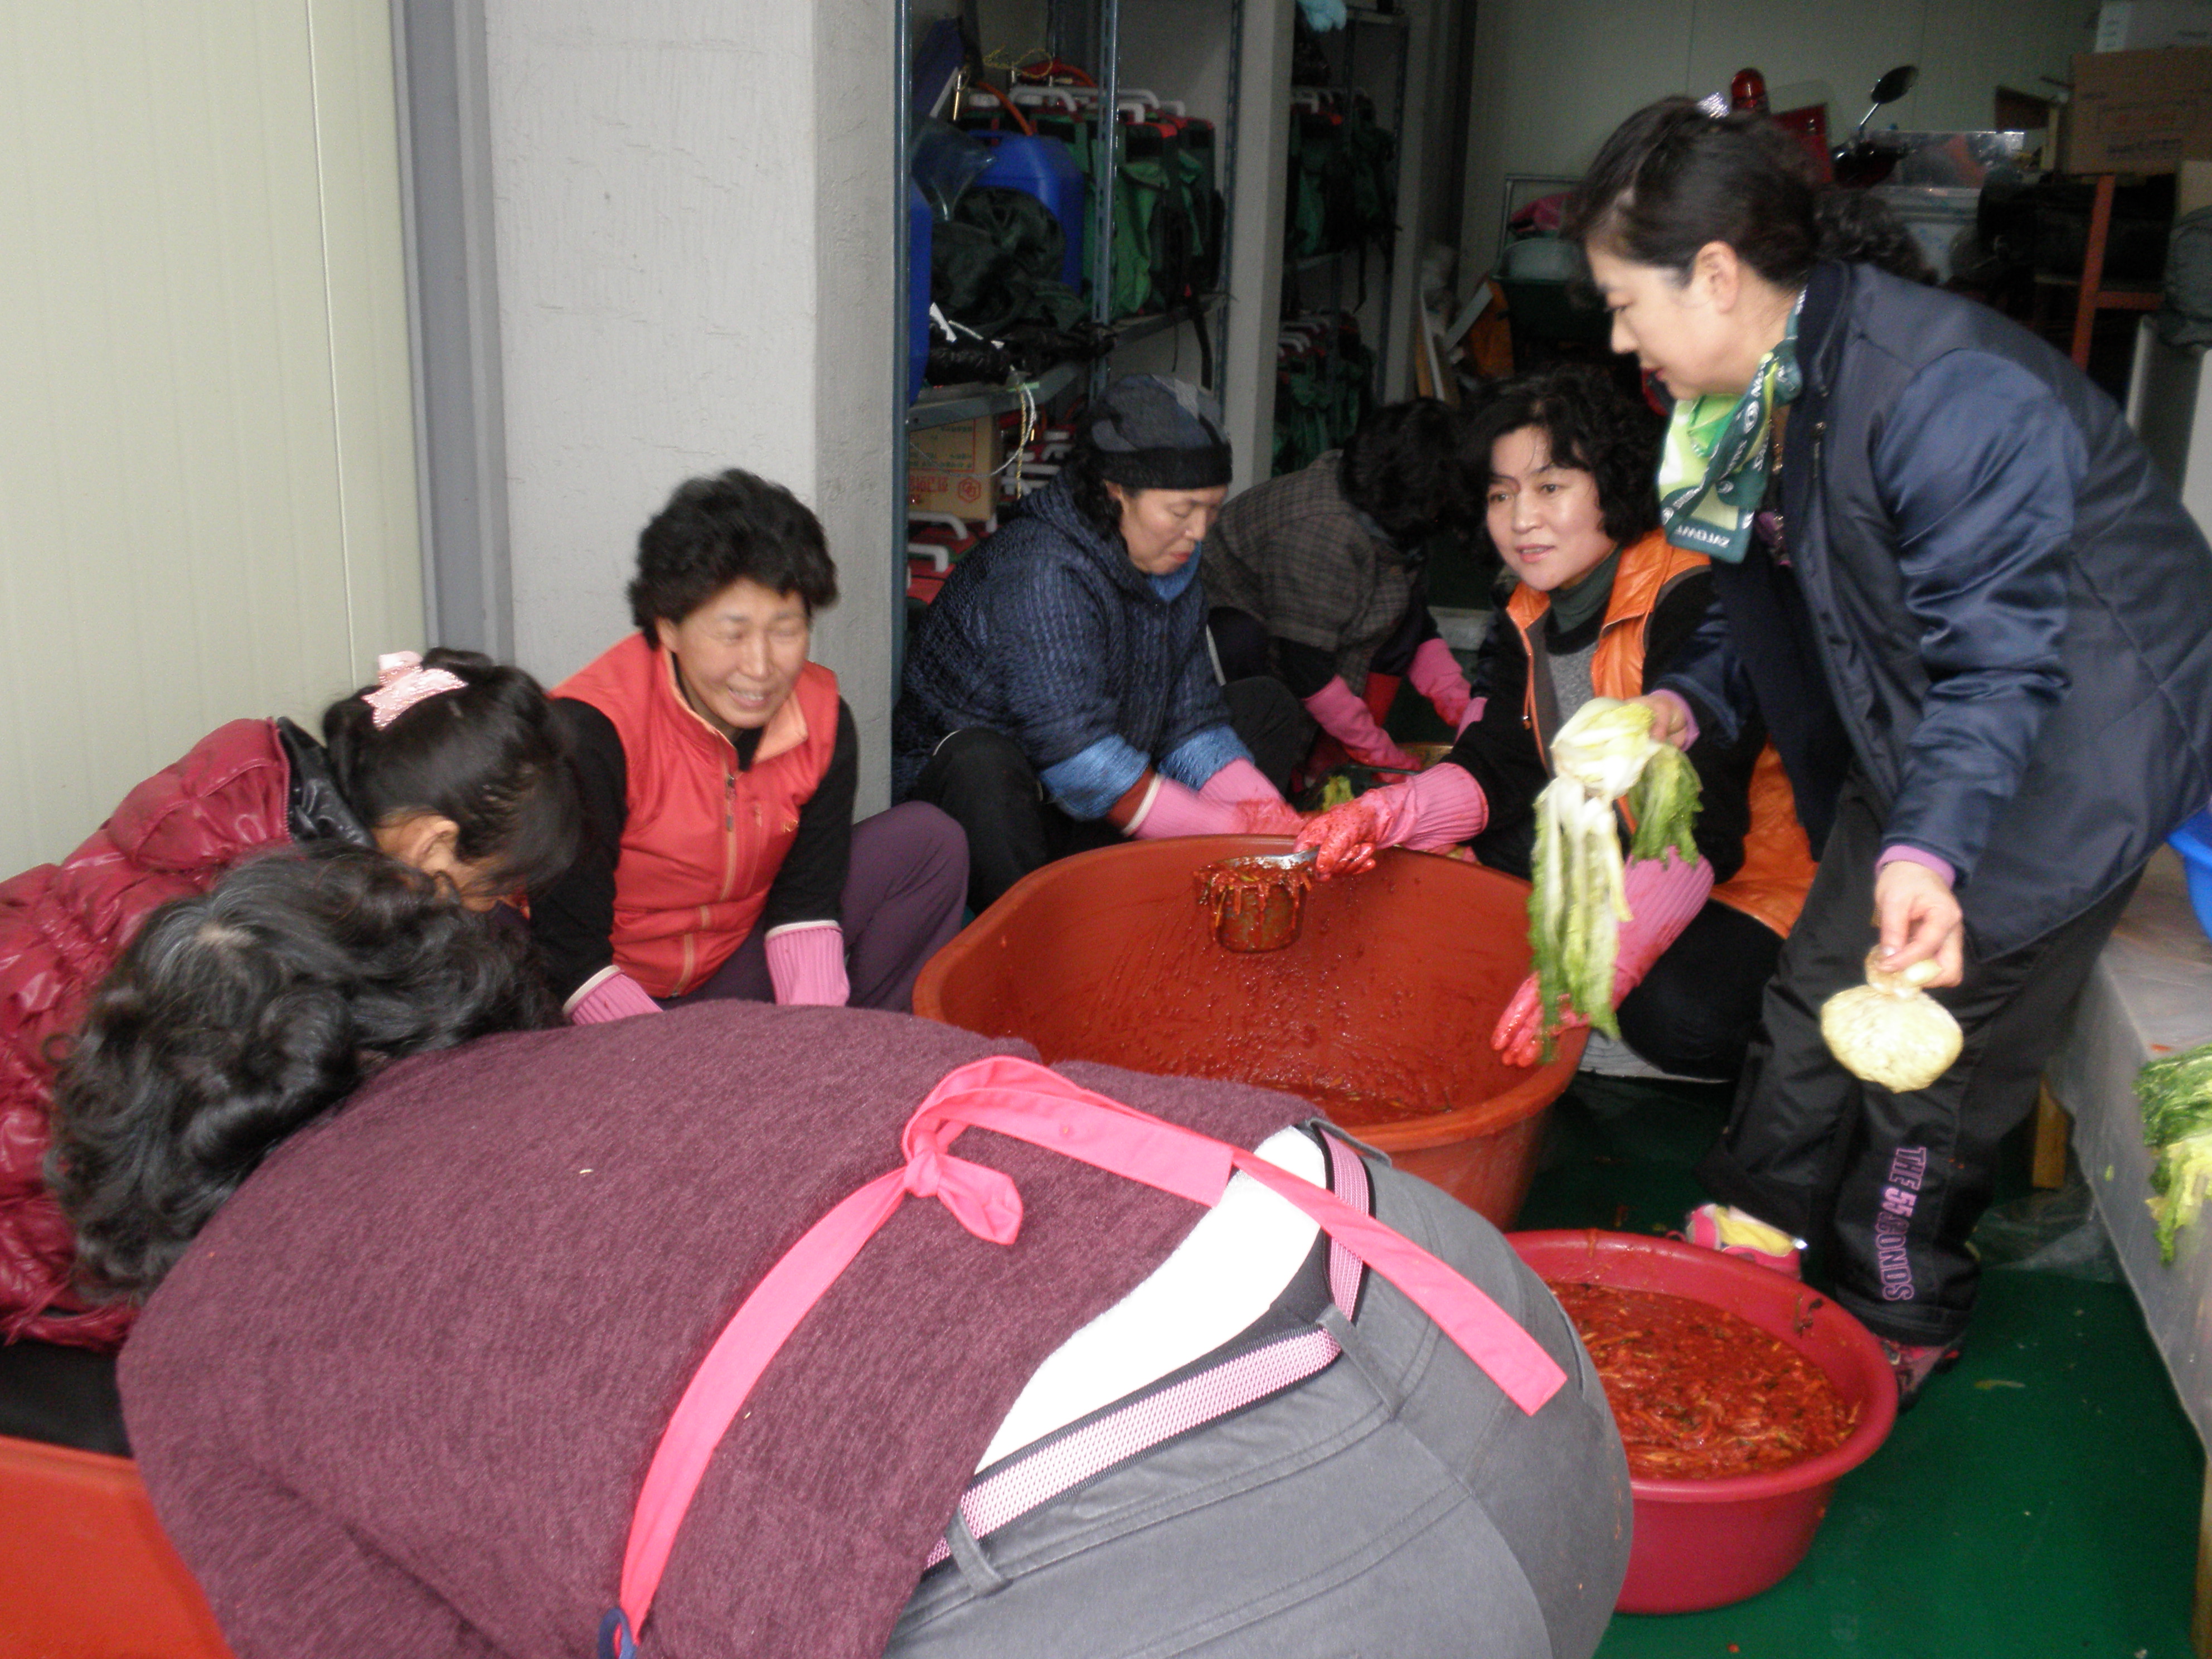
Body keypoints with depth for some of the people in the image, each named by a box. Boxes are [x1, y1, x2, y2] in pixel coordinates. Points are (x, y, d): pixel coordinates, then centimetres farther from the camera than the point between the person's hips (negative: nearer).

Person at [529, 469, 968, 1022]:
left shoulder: (822, 717, -9)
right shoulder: (590, 731, -26)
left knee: (930, 844, -7)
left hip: (735, 972, 5)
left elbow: (807, 905, -4)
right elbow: (571, 955, -24)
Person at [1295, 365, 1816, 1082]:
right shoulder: (1530, 615, 1)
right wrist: (1383, 817, -26)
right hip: (1616, 856, 8)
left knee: (1681, 1016, -32)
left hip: (1748, 872, -7)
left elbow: (1699, 823, -35)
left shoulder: (1696, 602, -26)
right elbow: (1495, 770, -4)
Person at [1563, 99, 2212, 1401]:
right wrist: (1692, 701, -7)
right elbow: (1777, 602, 11)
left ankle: (1894, 1336, 19)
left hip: (2069, 751, -8)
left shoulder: (1949, 394, -31)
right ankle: (1742, 1252, 29)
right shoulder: (1768, 391, -1)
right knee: (1816, 1000, 12)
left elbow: (1998, 659, -33)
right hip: (1915, 746, 9)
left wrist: (1930, 850, -45)